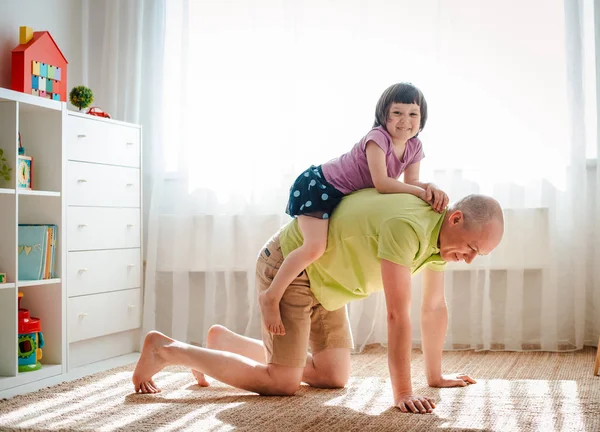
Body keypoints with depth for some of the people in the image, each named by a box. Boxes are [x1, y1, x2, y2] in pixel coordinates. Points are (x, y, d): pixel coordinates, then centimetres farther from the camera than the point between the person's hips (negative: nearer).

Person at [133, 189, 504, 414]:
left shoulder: (442, 234, -3)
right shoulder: (407, 226, -33)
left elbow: (435, 307, 6)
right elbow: (398, 315, -33)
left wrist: (435, 375, 9)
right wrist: (403, 393, -30)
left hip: (324, 277, 10)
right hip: (290, 263, -10)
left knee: (335, 376, 9)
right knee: (282, 382, -11)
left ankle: (226, 343, 23)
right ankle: (167, 349, 1)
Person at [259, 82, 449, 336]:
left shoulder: (414, 147, -2)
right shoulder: (377, 138, -25)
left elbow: (411, 182, -5)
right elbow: (381, 183, -31)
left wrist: (431, 188, -26)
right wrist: (421, 192, -30)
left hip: (343, 196, 9)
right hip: (316, 185, -9)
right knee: (315, 247, -25)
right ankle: (271, 296, -11)